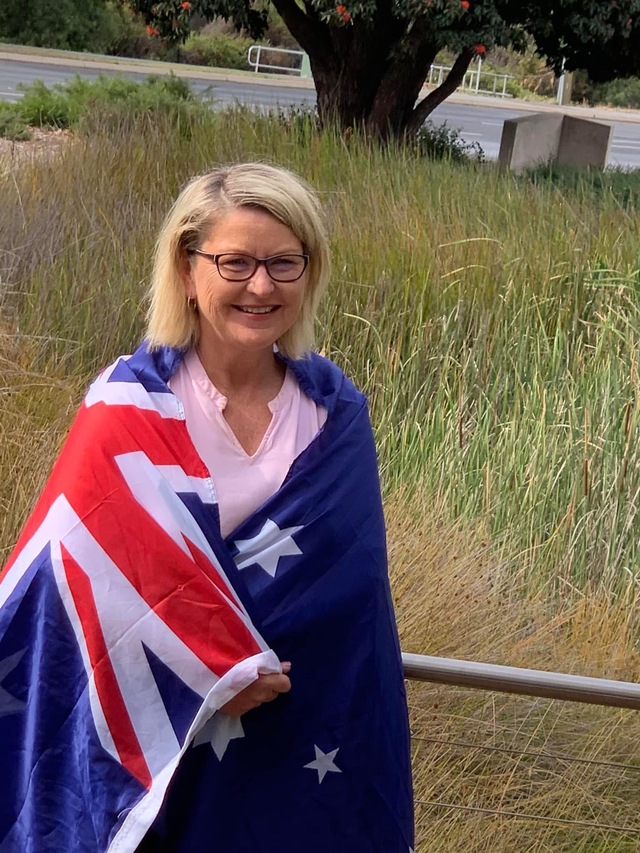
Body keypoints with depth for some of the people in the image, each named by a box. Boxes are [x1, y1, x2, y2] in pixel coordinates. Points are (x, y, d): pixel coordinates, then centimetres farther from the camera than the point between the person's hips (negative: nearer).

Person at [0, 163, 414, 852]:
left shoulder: (335, 413, -2)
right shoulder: (129, 406, -13)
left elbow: (349, 584, 1)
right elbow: (99, 568, -17)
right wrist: (219, 668, -17)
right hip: (156, 737, -3)